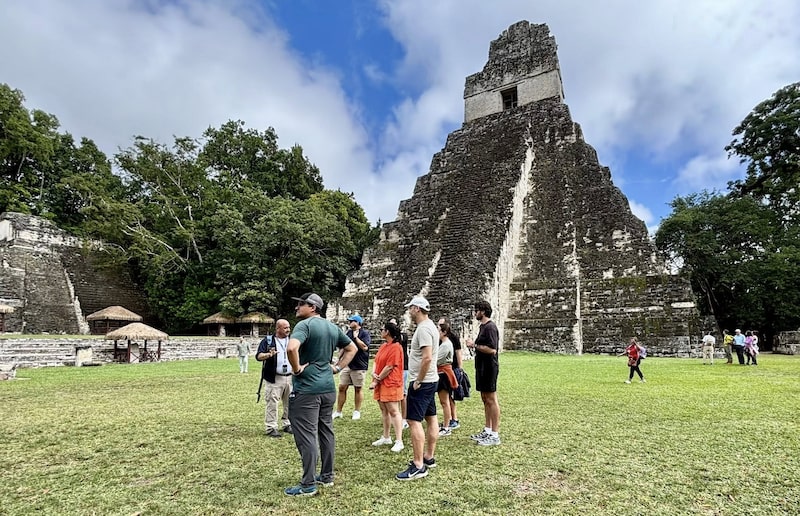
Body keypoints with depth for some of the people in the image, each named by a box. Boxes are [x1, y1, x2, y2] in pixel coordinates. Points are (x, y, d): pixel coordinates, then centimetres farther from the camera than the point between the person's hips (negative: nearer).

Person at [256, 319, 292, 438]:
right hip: (274, 379, -4)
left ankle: (288, 424, 24)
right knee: (272, 403, -3)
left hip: (290, 378, 4)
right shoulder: (267, 340, -1)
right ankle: (271, 428, 8)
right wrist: (268, 355, -29)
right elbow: (258, 356, -9)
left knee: (290, 403, 10)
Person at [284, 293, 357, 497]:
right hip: (328, 388, 8)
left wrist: (296, 369, -17)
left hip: (306, 389, -8)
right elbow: (351, 348, 19)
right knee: (326, 432, 16)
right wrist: (337, 367, 13)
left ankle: (308, 485, 9)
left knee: (306, 437, 1)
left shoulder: (305, 325, -14)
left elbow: (292, 348, -32)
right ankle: (327, 476, 27)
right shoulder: (333, 327, 10)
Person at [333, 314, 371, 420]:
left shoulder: (364, 333, -7)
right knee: (342, 388, 5)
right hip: (347, 365, 6)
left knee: (358, 388, 5)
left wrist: (356, 337, -15)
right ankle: (338, 411, 14)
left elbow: (364, 347, -20)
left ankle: (357, 411, 18)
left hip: (359, 366, -6)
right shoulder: (349, 332, 12)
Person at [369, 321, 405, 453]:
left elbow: (389, 367, -18)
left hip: (391, 384, -9)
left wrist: (377, 380, -12)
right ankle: (385, 437, 27)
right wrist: (374, 373, -6)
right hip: (380, 383, 9)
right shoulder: (383, 345, 14)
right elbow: (376, 361, 13)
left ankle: (399, 441, -3)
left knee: (393, 411, -7)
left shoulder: (395, 347, -15)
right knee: (384, 410, 16)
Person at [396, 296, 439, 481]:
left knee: (414, 421, -8)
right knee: (431, 418, 15)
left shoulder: (423, 328, -19)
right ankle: (428, 458, 26)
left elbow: (427, 358, -28)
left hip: (422, 383, -11)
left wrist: (418, 381, -20)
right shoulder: (430, 326, 13)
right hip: (431, 380, 11)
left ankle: (418, 467, -5)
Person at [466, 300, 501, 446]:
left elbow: (492, 349, -24)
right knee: (485, 399, 15)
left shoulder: (490, 327, -16)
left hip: (489, 367, -10)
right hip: (482, 367, 10)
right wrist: (474, 345, 8)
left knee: (491, 400, -4)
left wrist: (475, 345, -18)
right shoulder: (483, 326, 15)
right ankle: (487, 430, 25)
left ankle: (495, 435, 4)